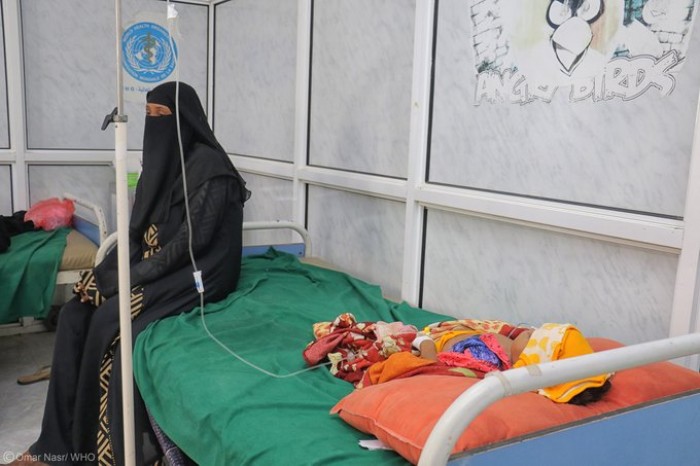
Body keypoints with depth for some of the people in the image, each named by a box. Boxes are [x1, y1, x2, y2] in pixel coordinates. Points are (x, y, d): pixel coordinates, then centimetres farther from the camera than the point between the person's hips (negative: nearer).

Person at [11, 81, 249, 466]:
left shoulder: (208, 166, -16)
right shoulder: (161, 160, 11)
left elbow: (191, 240, -21)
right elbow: (139, 228, 13)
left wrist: (133, 277, -18)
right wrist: (112, 270, -3)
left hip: (195, 274, -8)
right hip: (156, 268, 8)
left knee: (109, 321, -24)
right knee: (74, 315, -7)